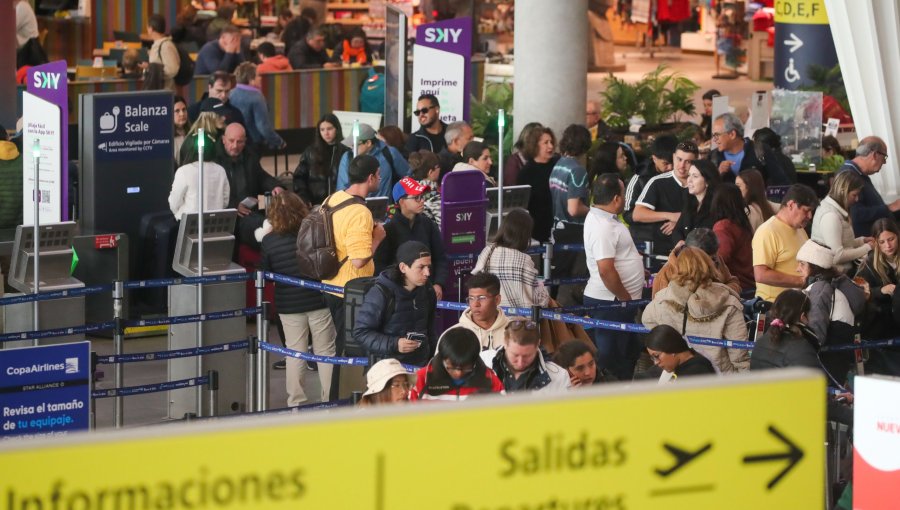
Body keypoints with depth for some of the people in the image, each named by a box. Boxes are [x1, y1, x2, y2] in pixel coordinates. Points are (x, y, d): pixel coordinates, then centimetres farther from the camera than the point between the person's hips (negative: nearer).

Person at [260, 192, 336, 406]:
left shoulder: (269, 241, -9)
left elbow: (265, 273, 2)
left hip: (289, 305, 0)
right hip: (319, 301, 0)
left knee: (295, 354, 9)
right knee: (326, 352, 10)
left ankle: (295, 402, 12)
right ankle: (330, 400, 13)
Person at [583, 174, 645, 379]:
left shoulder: (599, 217, 10)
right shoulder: (603, 227, -23)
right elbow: (606, 270, -28)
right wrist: (625, 298, -18)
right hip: (610, 303, -10)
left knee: (628, 355, 18)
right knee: (611, 360, -3)